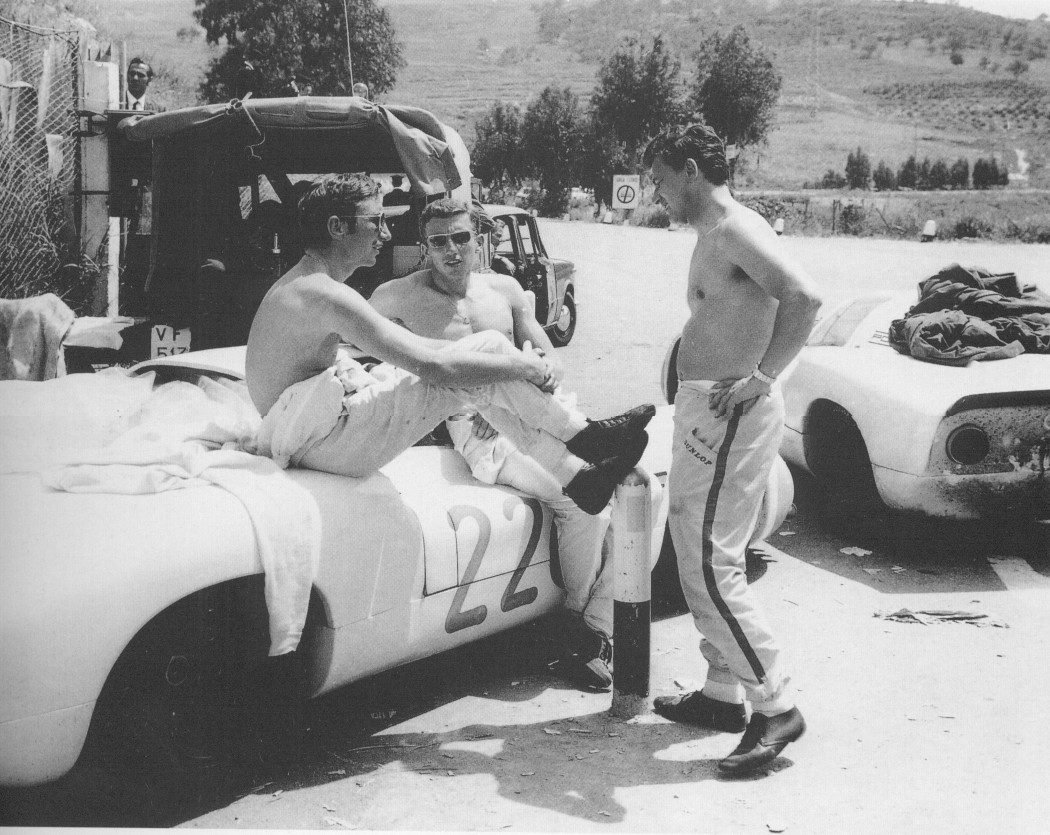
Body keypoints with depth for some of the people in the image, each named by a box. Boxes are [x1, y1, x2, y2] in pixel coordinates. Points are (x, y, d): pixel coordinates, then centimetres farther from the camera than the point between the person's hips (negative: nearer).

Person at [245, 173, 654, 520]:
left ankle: (578, 475, 5)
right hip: (318, 446, -10)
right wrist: (527, 368, -12)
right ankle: (583, 436, 4)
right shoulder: (325, 295, -20)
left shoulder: (303, 285, 15)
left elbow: (406, 345, 17)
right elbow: (434, 366, -25)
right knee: (479, 360, -13)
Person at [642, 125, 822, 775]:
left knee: (711, 565, -9)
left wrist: (760, 378, -25)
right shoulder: (716, 234, 18)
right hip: (705, 407, 11)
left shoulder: (736, 229, -14)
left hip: (730, 412, -11)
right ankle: (724, 693, 25)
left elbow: (805, 296, -28)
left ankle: (777, 707, -1)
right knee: (702, 557, 16)